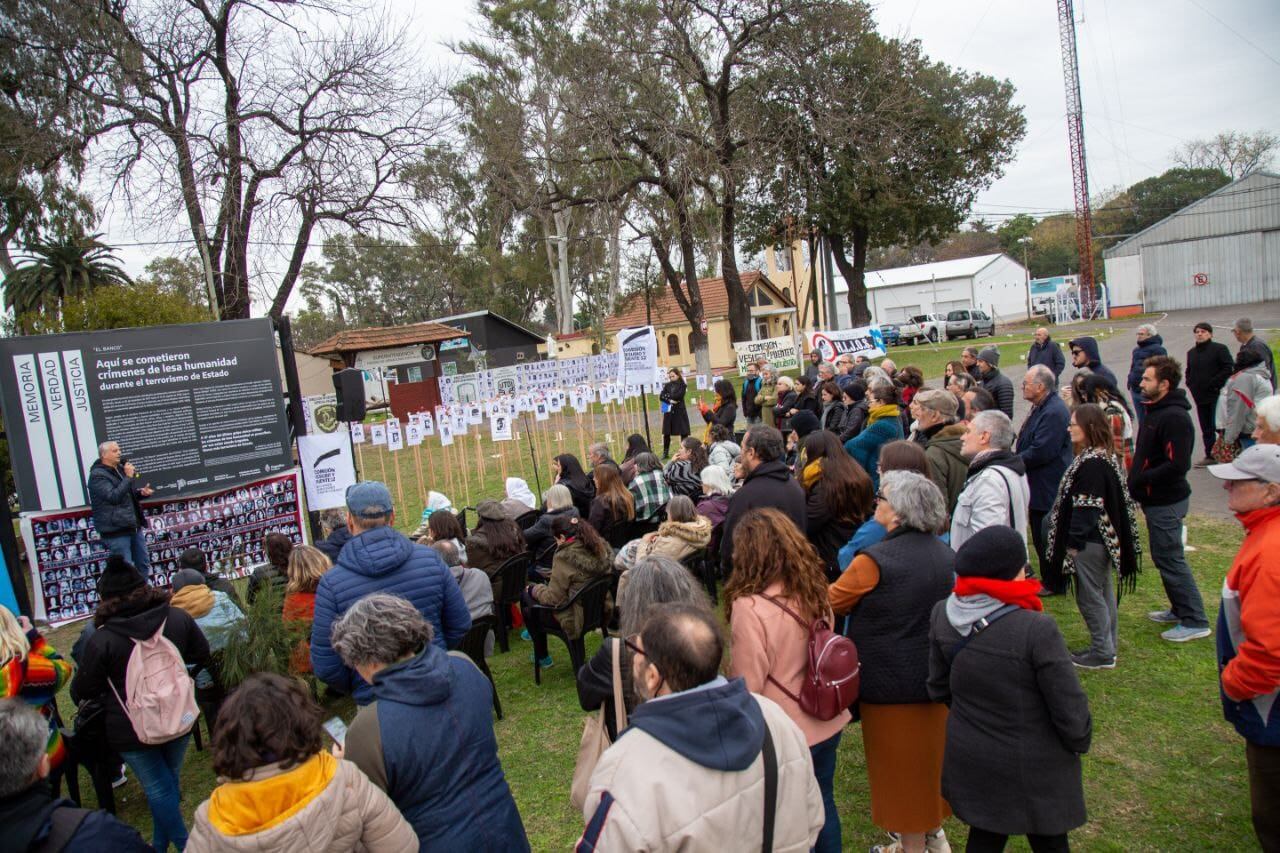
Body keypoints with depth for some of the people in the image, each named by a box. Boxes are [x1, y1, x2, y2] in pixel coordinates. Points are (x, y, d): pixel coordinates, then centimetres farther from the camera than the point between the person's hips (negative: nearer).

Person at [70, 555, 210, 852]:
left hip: (131, 731, -4)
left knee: (157, 788, 9)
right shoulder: (178, 618, -10)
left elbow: (83, 690, -7)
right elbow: (202, 655, 4)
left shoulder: (101, 640, -20)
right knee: (170, 780, 21)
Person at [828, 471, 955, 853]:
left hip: (892, 684, -7)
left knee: (901, 765, 10)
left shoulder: (875, 560, -23)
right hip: (939, 678, 7)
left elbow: (831, 602, -10)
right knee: (932, 753, 24)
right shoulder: (947, 555, -1)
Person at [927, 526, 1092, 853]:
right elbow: (1070, 710, -19)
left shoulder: (943, 615, -13)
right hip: (1034, 771, -4)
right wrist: (1080, 743, 2)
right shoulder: (1037, 629, -30)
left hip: (970, 763, 4)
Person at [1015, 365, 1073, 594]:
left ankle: (1054, 584, 16)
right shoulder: (1041, 407, 10)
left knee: (1047, 537, 2)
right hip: (1039, 487, 10)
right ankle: (1048, 578, 32)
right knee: (1040, 535, 19)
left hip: (1048, 488, -10)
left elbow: (1041, 452, -26)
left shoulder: (1054, 412, -23)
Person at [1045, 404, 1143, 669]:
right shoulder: (1107, 457, 9)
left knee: (1089, 597, 0)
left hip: (1090, 541, -10)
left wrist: (1074, 542, -18)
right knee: (1105, 593, 17)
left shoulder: (1091, 463, -23)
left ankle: (1103, 653, 8)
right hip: (1105, 538, 10)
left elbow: (1086, 507, -24)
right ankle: (1107, 648, 28)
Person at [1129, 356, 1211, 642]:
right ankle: (1180, 610, 32)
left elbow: (1177, 465, -28)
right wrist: (1135, 477, 5)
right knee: (1165, 557, 19)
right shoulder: (1157, 411, 11)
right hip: (1157, 500, 10)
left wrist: (1140, 480, -20)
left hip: (1166, 501, -10)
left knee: (1170, 559, -2)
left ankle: (1195, 621, 8)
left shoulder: (1174, 418, -22)